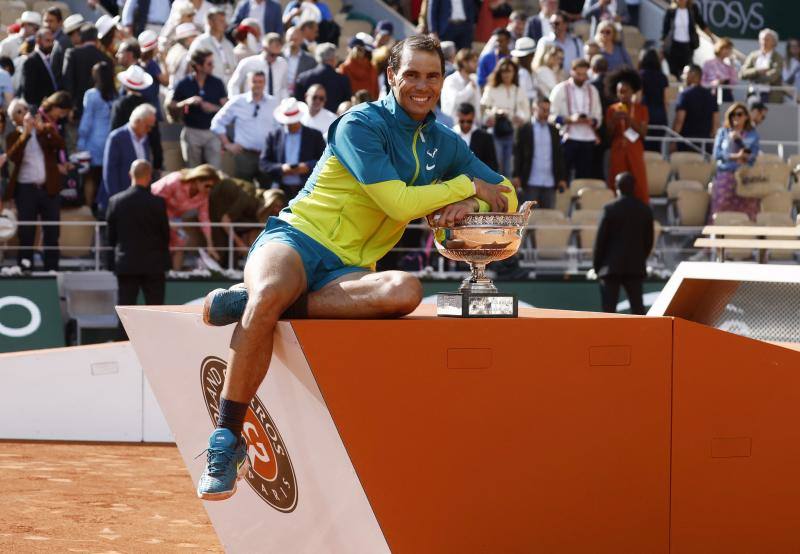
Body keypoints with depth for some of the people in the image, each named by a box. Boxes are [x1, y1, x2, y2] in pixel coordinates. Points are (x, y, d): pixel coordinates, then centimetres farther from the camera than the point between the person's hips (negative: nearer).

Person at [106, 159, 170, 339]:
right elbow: (165, 233, -4)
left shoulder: (116, 201, -4)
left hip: (125, 264, 2)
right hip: (153, 264, -2)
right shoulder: (157, 203, -11)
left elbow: (110, 234, 3)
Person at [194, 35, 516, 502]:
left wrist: (469, 205, -3)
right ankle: (227, 438, -33)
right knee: (269, 294, -42)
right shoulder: (361, 125, -5)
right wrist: (467, 185, -5)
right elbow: (400, 203, -15)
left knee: (405, 291, -34)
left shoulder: (445, 145, 15)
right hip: (296, 237, -5)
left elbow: (507, 197, 19)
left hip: (348, 271, 5)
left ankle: (253, 300, -27)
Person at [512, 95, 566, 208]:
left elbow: (559, 155, 13)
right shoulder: (524, 130, 1)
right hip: (531, 182, -3)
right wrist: (516, 177, -7)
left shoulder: (553, 131, 12)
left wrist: (562, 178, 9)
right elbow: (517, 155, -1)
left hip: (550, 182, 3)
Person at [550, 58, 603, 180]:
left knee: (584, 177, 3)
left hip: (588, 139, 4)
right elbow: (552, 116, -5)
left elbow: (598, 116, 15)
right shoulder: (561, 89, 0)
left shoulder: (592, 90, 14)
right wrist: (570, 119, -20)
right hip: (567, 139, -4)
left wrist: (592, 121, -8)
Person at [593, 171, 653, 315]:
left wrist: (597, 265, 2)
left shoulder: (610, 209, -9)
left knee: (609, 307, -3)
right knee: (637, 306, 10)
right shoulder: (645, 210, 3)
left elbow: (600, 238, -7)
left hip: (612, 266, -4)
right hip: (636, 266, 4)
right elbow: (648, 240, 7)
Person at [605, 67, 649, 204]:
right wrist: (614, 120, -13)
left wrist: (629, 119, -15)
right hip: (618, 152, 1)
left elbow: (643, 133, -4)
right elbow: (609, 135, 4)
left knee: (639, 186, -8)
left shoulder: (641, 109, 5)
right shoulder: (612, 110, 7)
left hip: (635, 153, -1)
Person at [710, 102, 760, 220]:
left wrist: (738, 139, -9)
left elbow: (753, 155, -2)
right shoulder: (723, 132, 12)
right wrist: (735, 156, -11)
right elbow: (717, 154, 2)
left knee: (745, 213, -10)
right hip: (725, 176, 0)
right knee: (723, 211, -12)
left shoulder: (752, 135, 12)